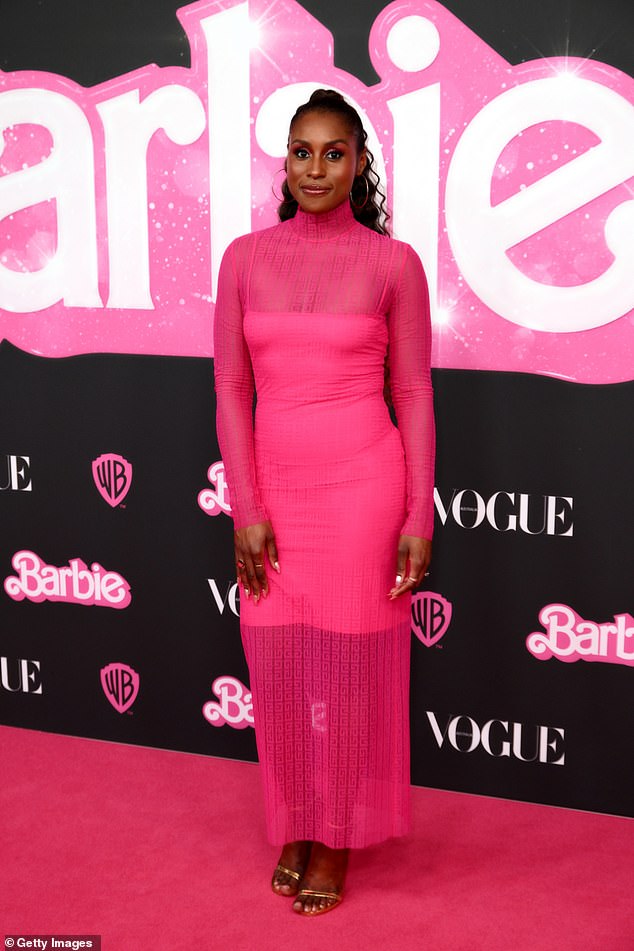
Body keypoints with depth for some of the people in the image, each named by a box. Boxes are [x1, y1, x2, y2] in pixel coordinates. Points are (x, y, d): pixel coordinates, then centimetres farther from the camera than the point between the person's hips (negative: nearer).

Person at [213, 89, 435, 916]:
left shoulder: (393, 263, -2)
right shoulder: (246, 258, 4)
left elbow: (414, 394, -1)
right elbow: (231, 388, 3)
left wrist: (420, 517, -5)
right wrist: (246, 509, -4)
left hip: (363, 485, -2)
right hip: (274, 487, 3)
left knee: (347, 669, 6)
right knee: (280, 670, 10)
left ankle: (338, 841, 26)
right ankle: (296, 827, 32)